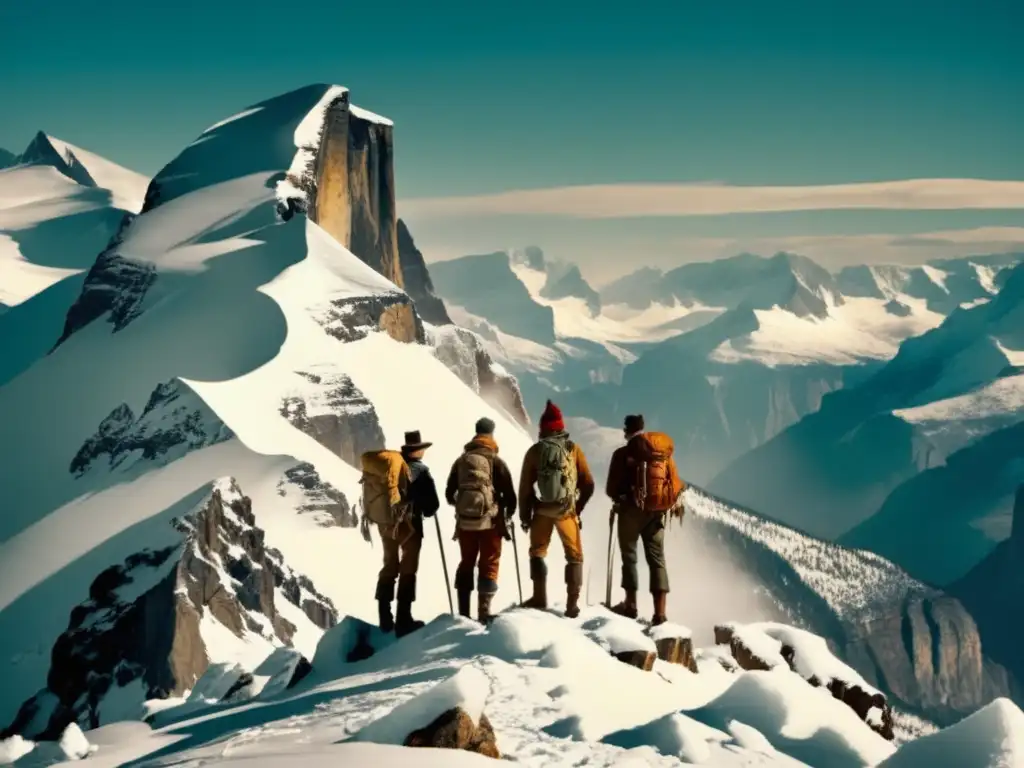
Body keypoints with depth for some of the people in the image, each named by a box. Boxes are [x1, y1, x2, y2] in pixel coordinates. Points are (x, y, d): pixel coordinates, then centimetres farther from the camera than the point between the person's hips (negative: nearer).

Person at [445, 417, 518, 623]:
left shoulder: (460, 461, 5)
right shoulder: (496, 461, -7)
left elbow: (449, 494, 10)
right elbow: (509, 494, -8)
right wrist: (507, 514, 10)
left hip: (464, 522, 4)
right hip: (490, 522, -4)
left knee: (466, 564, 15)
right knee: (489, 565, 4)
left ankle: (464, 612, 13)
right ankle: (484, 612, -5)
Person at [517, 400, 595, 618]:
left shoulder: (535, 451, -3)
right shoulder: (573, 449, -2)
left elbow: (525, 486, -1)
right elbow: (588, 484, 0)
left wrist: (524, 515, 9)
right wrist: (579, 506, 15)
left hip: (542, 509, 0)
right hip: (567, 510, 0)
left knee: (537, 551, 19)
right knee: (574, 555, 10)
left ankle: (539, 597, 11)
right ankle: (572, 604, 2)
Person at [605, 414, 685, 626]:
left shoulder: (623, 454, -7)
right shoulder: (665, 452, 4)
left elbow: (612, 488, -5)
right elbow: (676, 484, 6)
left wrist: (619, 499, 16)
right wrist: (676, 503, 24)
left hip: (632, 510, -3)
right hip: (656, 511, 3)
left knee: (629, 556, 12)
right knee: (657, 559, 6)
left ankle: (630, 605, 12)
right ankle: (660, 612, -2)